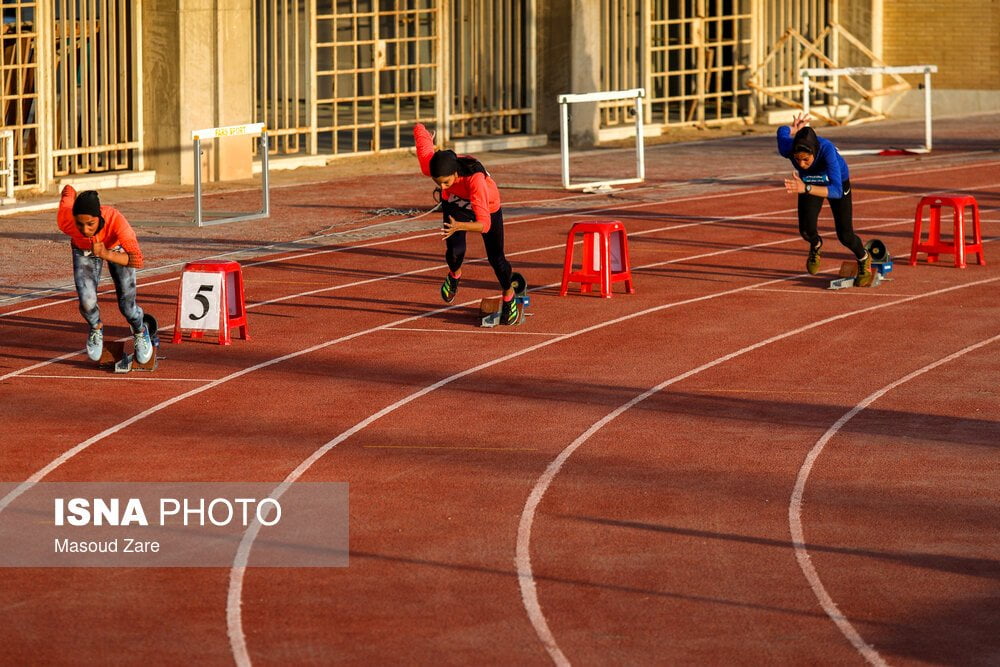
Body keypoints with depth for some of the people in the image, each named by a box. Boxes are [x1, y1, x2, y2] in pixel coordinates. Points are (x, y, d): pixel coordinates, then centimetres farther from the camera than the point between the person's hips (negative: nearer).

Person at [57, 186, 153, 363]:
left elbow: (137, 261, -50)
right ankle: (96, 328, 21)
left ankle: (140, 331, 35)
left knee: (126, 306, -2)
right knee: (87, 302, -16)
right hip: (84, 250, 1)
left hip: (117, 248, -1)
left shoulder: (115, 219, -45)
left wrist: (107, 255, -64)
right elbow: (68, 191, -16)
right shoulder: (65, 221, -39)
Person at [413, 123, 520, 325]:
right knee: (455, 250, -17)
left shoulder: (475, 179, -48)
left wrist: (459, 226, -68)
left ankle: (508, 296, 38)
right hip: (455, 203, 3)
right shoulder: (428, 166, -37)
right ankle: (454, 275, 20)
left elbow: (484, 224, -50)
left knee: (496, 258, 7)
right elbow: (419, 130, -20)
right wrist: (427, 142, 3)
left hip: (487, 207, -3)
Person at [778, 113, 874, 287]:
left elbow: (836, 191, -56)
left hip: (837, 182, -2)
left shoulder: (826, 149, -47)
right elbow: (782, 131, -12)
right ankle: (815, 246, 25)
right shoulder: (787, 148, -38)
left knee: (845, 236, 0)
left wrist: (805, 189, -66)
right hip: (808, 183, 2)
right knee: (806, 230, -14)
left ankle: (864, 260, 35)